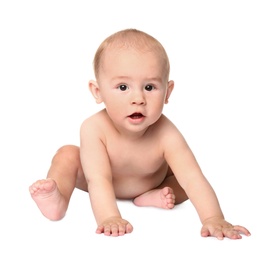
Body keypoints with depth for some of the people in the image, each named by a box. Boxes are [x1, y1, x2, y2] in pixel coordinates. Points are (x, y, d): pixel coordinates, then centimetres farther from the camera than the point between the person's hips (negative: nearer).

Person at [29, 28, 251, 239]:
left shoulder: (165, 135, -39)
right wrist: (108, 218, -60)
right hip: (108, 185, -1)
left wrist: (214, 219, -59)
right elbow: (99, 179, -45)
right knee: (68, 155, -18)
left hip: (151, 182, 1)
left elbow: (193, 179, -45)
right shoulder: (94, 129, -40)